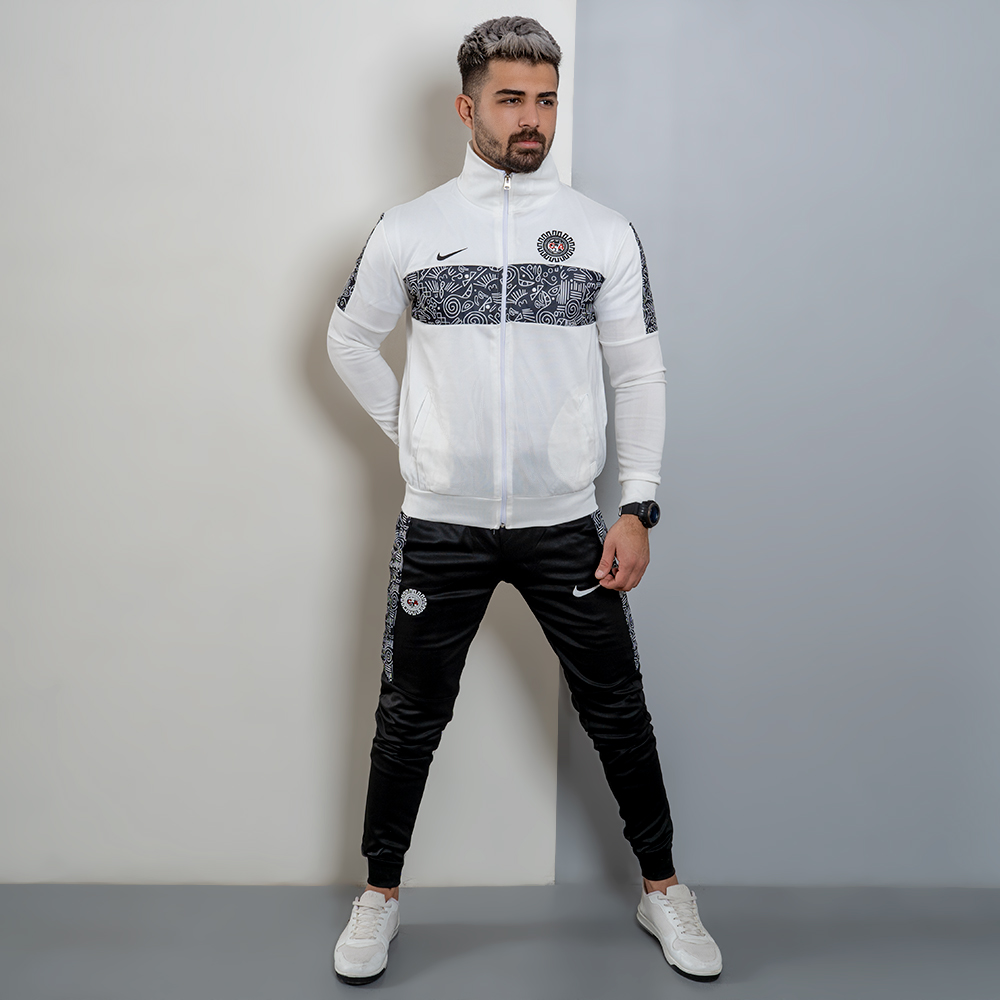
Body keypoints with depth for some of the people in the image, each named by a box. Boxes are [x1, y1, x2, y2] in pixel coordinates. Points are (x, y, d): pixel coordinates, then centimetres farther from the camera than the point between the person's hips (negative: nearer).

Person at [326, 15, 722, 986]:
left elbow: (638, 373, 3)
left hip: (565, 523, 1)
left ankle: (662, 888, 30)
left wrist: (637, 507, -3)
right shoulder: (407, 230, 1)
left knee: (617, 709, 9)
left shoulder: (604, 232, 1)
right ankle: (380, 895, 31)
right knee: (410, 717, 10)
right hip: (441, 524, 0)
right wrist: (412, 432, 7)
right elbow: (349, 342, 15)